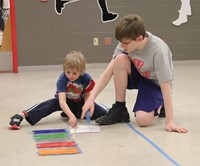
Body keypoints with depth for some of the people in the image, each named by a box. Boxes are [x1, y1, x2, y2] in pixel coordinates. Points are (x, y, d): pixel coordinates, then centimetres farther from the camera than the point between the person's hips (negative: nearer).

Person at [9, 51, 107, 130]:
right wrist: (71, 116, -57)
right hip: (65, 102, -2)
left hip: (79, 102, 3)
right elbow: (62, 101, -42)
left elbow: (87, 95, -4)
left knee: (102, 113, -15)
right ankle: (22, 115, -43)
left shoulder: (86, 78, -24)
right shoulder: (62, 80, -31)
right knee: (51, 104, -33)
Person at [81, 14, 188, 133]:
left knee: (143, 120, -28)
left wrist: (170, 121, -36)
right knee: (120, 59, -28)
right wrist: (91, 99, -30)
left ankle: (159, 105, 9)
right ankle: (119, 109, -12)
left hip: (156, 83, -5)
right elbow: (108, 73, -20)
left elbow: (166, 85, -33)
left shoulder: (158, 50, -35)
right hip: (138, 76, 5)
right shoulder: (126, 42, -21)